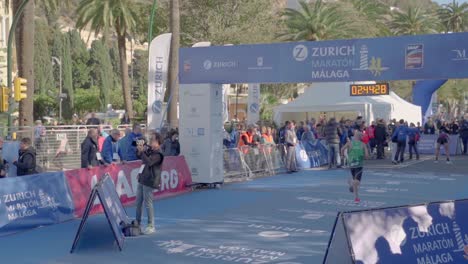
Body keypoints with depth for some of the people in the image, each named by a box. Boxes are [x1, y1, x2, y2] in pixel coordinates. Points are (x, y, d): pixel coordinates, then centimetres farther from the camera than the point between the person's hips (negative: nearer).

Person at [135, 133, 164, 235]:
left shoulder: (158, 154, -14)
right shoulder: (149, 149, 12)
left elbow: (149, 162, -27)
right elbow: (138, 155, 21)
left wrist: (142, 151, -24)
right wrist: (139, 148, 3)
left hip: (149, 181, -9)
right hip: (142, 179, 9)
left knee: (148, 203, -6)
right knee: (138, 202, 14)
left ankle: (151, 226, 1)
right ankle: (138, 222, 27)